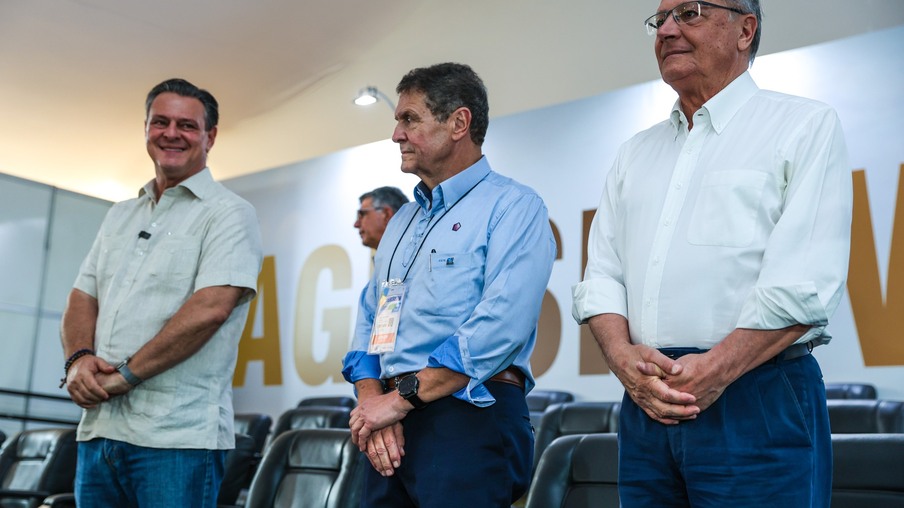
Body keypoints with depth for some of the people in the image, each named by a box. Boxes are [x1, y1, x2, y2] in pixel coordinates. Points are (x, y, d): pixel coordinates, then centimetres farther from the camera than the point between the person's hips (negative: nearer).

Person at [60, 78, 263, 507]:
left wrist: (125, 375, -14)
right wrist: (79, 358, -6)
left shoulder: (228, 213, -4)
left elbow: (209, 309, -16)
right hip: (98, 429, 6)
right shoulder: (120, 216, 18)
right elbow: (83, 298, 15)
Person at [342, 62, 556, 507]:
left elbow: (500, 326, -18)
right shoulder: (402, 221, 19)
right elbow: (369, 323, 15)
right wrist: (372, 401, -3)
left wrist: (403, 397, -15)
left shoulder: (512, 207, -5)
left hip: (468, 420, -6)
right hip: (393, 427, 7)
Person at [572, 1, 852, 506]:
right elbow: (602, 275, 10)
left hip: (757, 406, -5)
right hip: (646, 407, 5)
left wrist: (715, 370, -18)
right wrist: (624, 357, -8)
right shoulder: (635, 154, 17)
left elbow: (805, 280, -11)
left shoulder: (806, 126, 1)